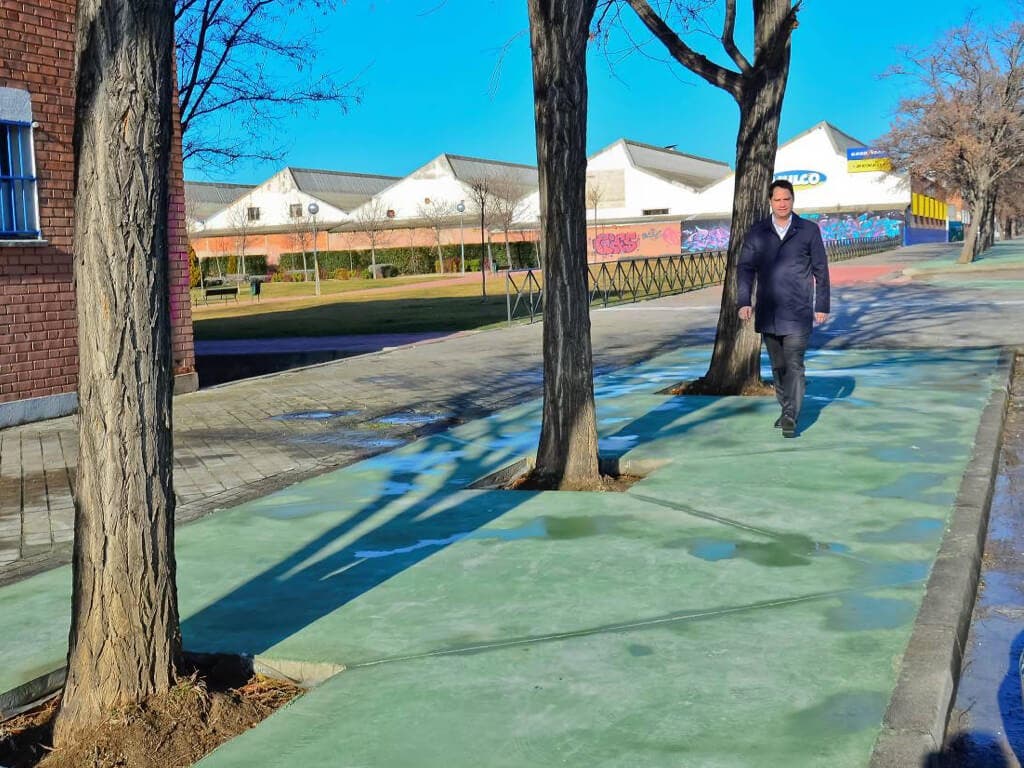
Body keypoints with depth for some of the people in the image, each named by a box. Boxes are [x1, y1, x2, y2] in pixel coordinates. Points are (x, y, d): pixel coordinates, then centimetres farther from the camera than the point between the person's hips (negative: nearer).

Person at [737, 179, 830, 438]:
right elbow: (745, 268, 5)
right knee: (778, 365, 12)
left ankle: (791, 418, -10)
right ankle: (787, 410, 25)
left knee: (794, 365, -11)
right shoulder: (757, 232, 6)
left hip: (798, 312, -3)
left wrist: (822, 305, 2)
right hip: (767, 313, 3)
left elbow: (821, 270, 5)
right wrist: (744, 301, -6)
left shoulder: (809, 230, 2)